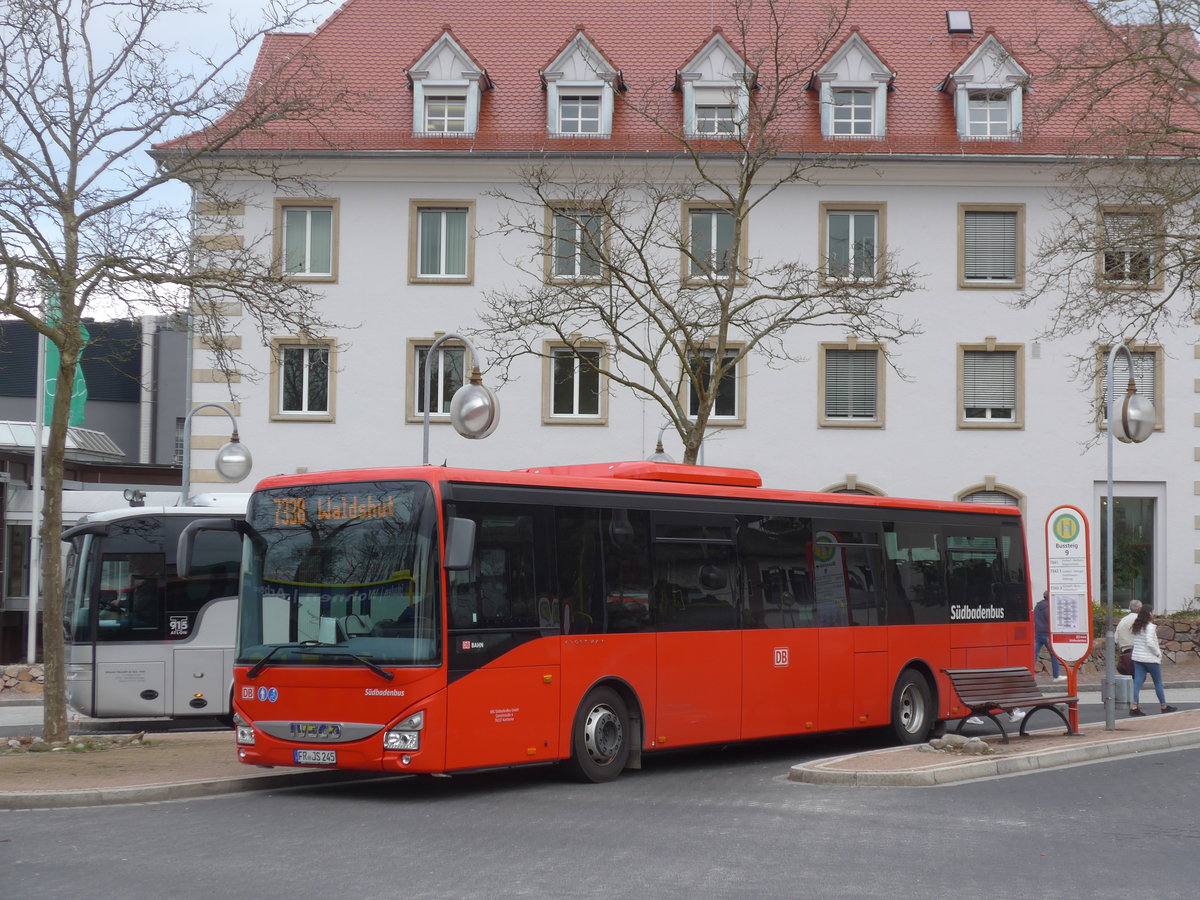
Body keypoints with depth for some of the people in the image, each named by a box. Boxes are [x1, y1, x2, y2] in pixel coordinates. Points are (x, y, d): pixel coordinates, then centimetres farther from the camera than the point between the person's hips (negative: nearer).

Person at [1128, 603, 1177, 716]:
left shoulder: (1137, 626, 8)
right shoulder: (1150, 626, -15)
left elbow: (1135, 642, 9)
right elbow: (1150, 642, -23)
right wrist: (1158, 653, -10)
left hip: (1137, 657, 6)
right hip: (1150, 658, -6)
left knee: (1138, 682, 1)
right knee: (1158, 682, 8)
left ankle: (1134, 707, -10)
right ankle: (1164, 706, 18)